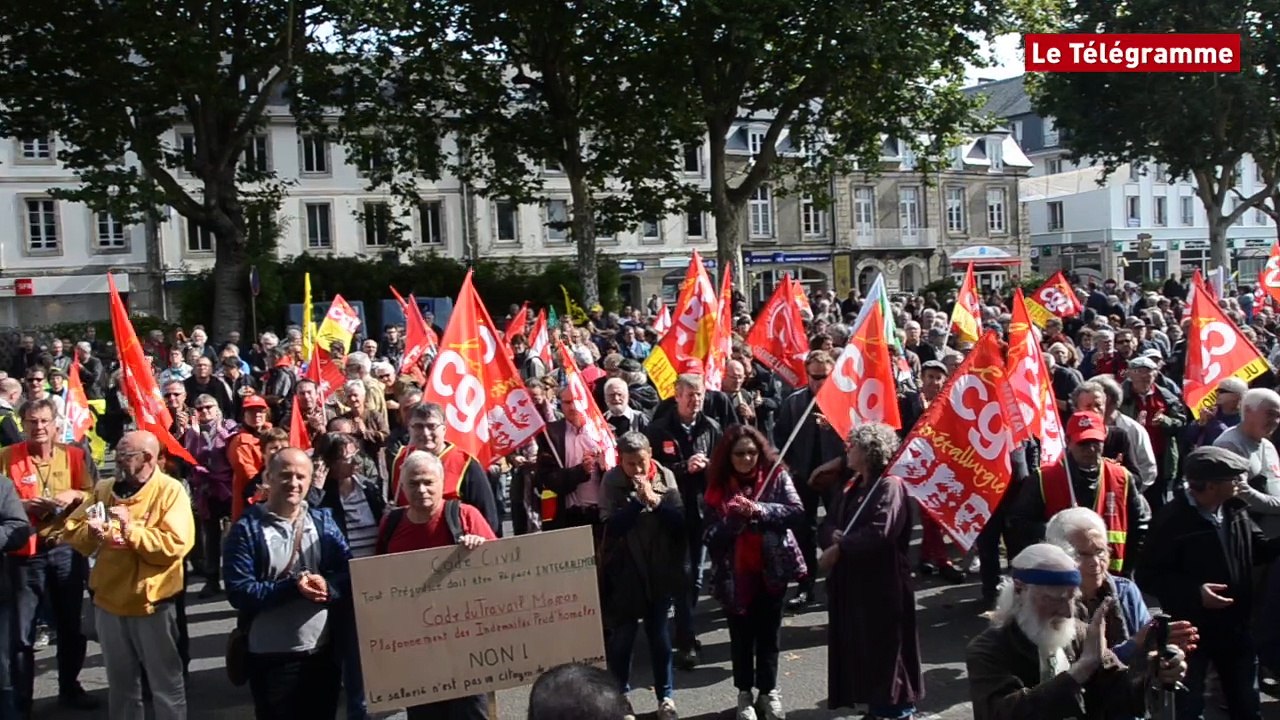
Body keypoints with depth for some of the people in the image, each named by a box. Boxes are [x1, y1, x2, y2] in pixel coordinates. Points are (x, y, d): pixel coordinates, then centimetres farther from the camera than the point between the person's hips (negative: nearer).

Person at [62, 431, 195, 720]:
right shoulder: (104, 489, 7)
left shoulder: (170, 490, -11)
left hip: (153, 601, -5)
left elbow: (176, 544, -20)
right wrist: (90, 531, -15)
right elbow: (72, 532, 5)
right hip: (109, 600, 5)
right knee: (120, 682, 20)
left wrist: (131, 530, -25)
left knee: (166, 682, 8)